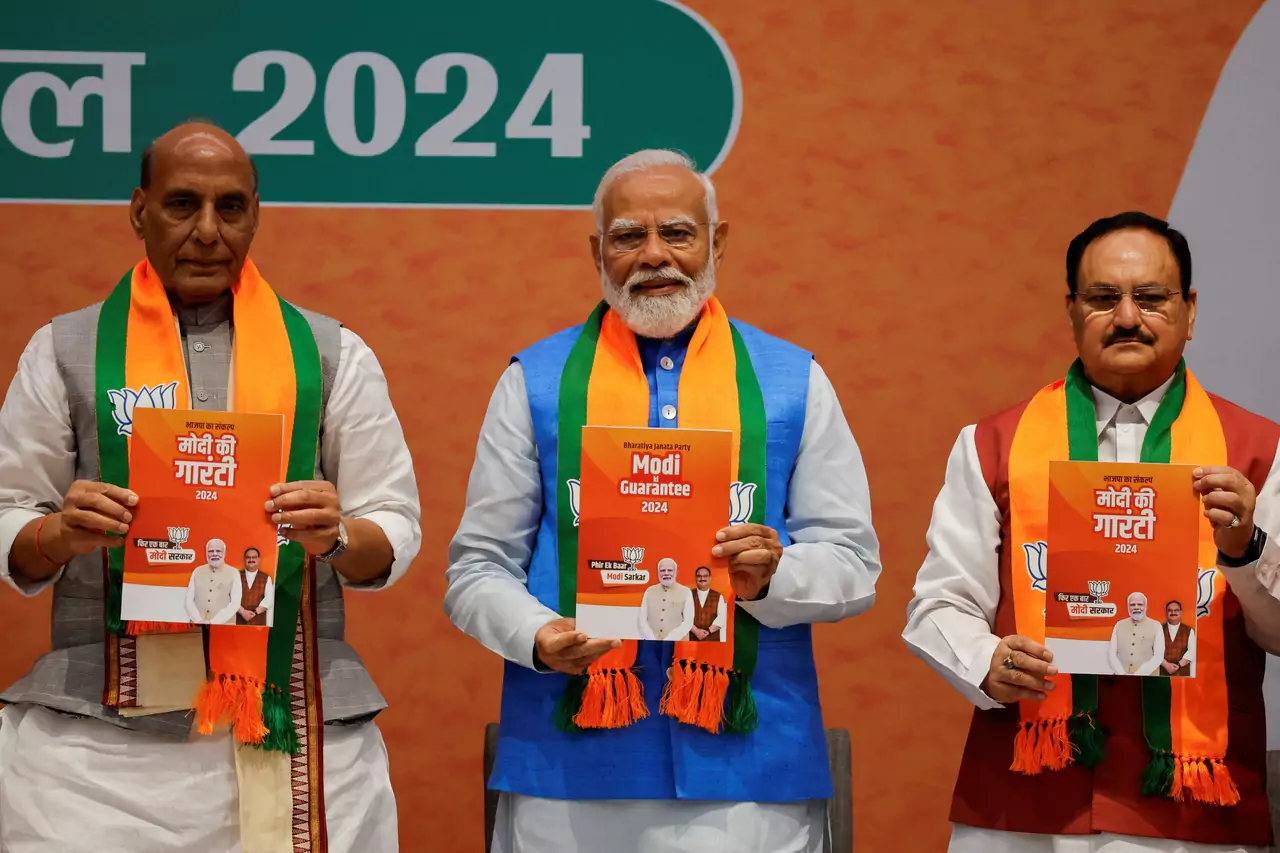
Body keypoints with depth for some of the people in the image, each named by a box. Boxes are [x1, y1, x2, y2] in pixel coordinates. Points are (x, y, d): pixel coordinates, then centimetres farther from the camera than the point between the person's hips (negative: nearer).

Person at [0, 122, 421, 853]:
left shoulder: (332, 354, 9)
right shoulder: (67, 351, 8)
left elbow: (396, 532, 7)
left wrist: (337, 538, -14)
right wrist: (59, 534, -13)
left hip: (296, 726, 1)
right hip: (99, 735, 0)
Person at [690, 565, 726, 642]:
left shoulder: (718, 597, 10)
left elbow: (721, 617, -1)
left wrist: (708, 631, -13)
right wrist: (696, 631, -15)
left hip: (712, 640, 0)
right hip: (693, 639, 0)